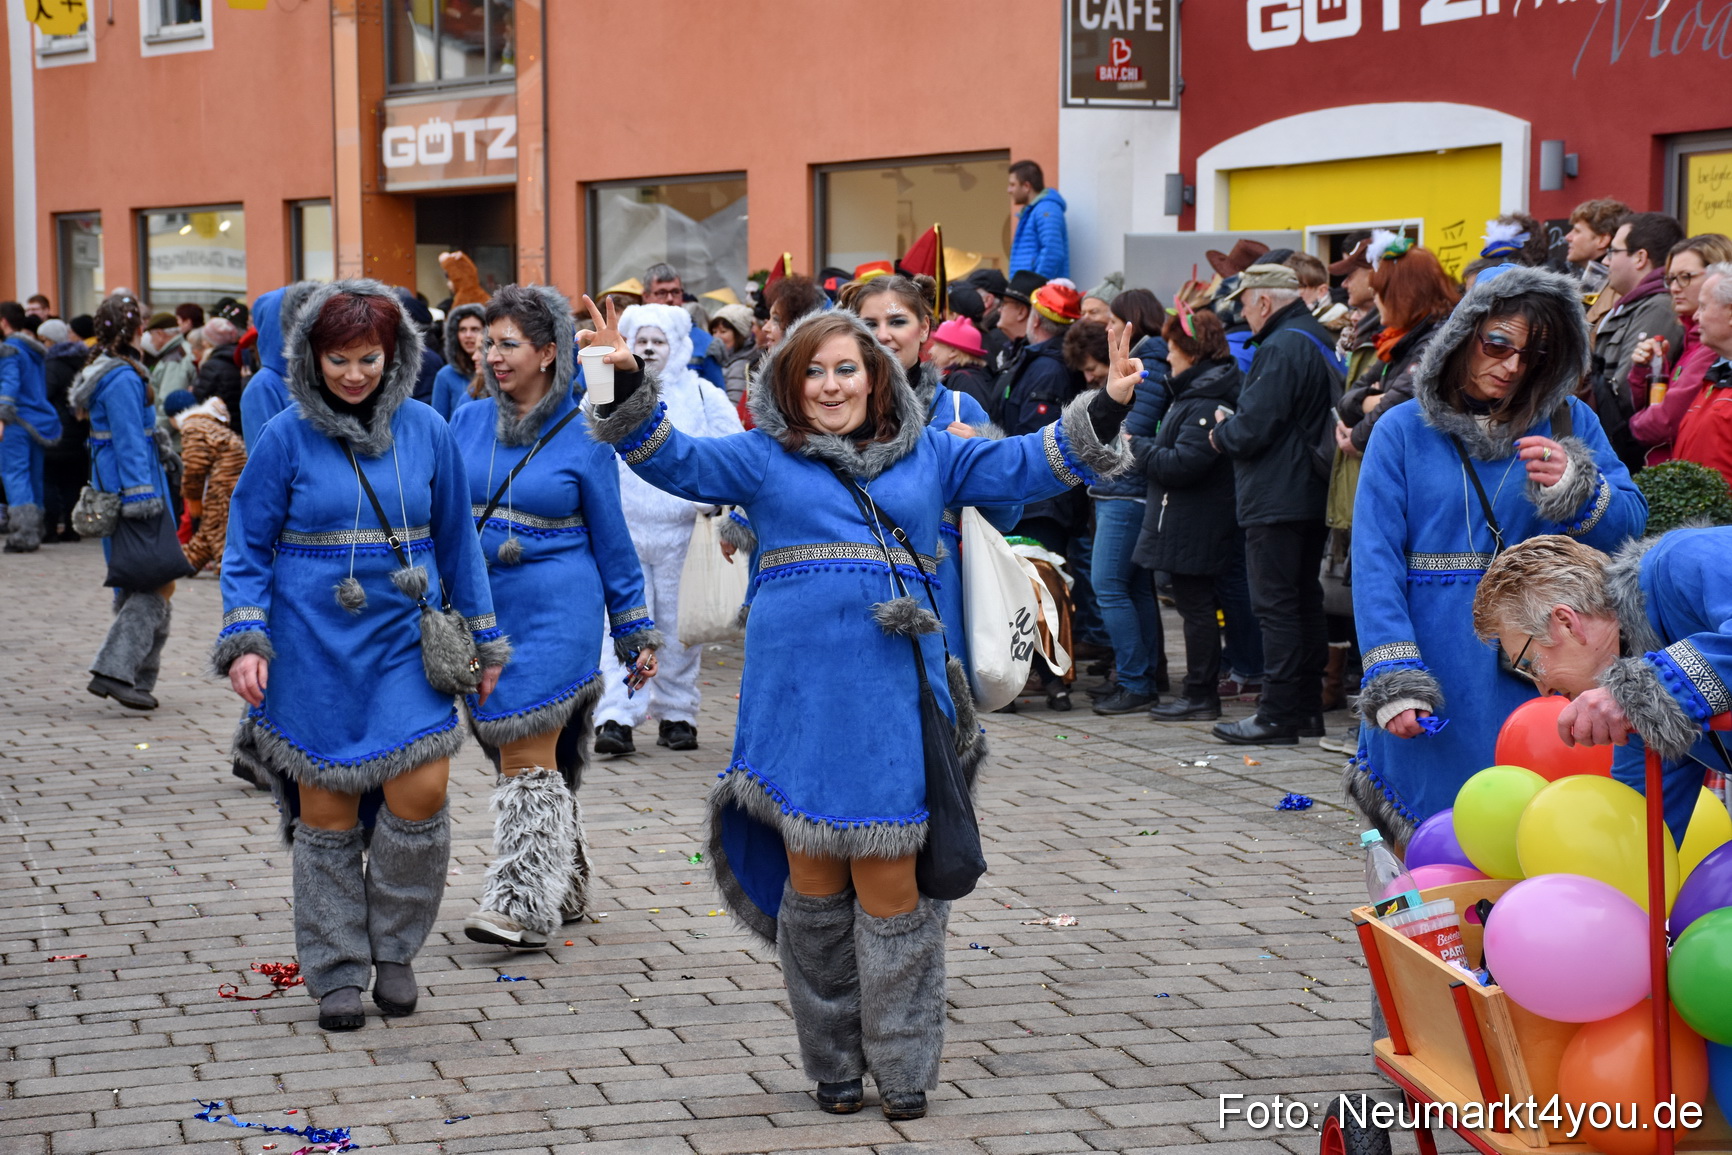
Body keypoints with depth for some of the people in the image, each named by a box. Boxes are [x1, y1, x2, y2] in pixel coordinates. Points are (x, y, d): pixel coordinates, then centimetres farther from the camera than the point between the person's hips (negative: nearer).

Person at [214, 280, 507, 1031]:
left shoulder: (426, 431, 3)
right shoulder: (286, 438, -3)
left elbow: (456, 539, 11)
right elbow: (247, 547, 1)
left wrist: (482, 641, 14)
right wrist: (244, 640, -10)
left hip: (406, 638, 1)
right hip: (314, 644, -1)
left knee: (422, 789, -10)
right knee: (327, 807, 3)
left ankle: (393, 948, 12)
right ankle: (337, 973, 17)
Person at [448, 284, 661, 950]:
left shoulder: (582, 439, -3)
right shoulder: (466, 425, 7)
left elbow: (612, 543, 3)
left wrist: (636, 633, 5)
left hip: (554, 616, -5)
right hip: (478, 614, 5)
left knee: (528, 760, -12)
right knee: (515, 758, 10)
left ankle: (524, 907, -12)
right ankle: (564, 891, 21)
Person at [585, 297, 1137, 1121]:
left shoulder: (929, 456, 16)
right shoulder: (762, 459, 12)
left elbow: (1026, 465, 13)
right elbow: (675, 461, 3)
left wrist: (1102, 414, 1)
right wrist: (629, 393, -12)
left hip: (894, 696, 0)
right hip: (799, 696, 0)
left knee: (888, 879, -2)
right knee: (813, 876, 4)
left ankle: (901, 1067, 8)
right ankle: (833, 1064, 17)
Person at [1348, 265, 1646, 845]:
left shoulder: (1570, 424, 9)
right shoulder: (1404, 431, 3)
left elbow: (1632, 526, 3)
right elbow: (1375, 560, -5)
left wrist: (1574, 489, -18)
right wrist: (1392, 681, -15)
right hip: (1438, 668, -1)